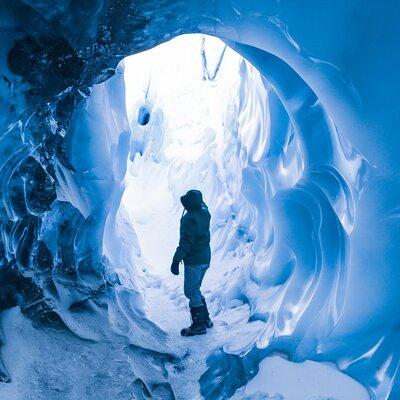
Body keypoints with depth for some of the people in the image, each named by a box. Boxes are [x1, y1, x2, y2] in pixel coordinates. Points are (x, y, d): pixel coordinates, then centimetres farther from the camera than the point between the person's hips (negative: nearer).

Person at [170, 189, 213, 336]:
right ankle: (205, 319, 26)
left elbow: (186, 242, -25)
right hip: (205, 259, 9)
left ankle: (199, 325, 3)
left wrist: (176, 260, -24)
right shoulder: (205, 213, 3)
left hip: (194, 261, -9)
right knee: (195, 289, 21)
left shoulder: (189, 218, -20)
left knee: (191, 291, 0)